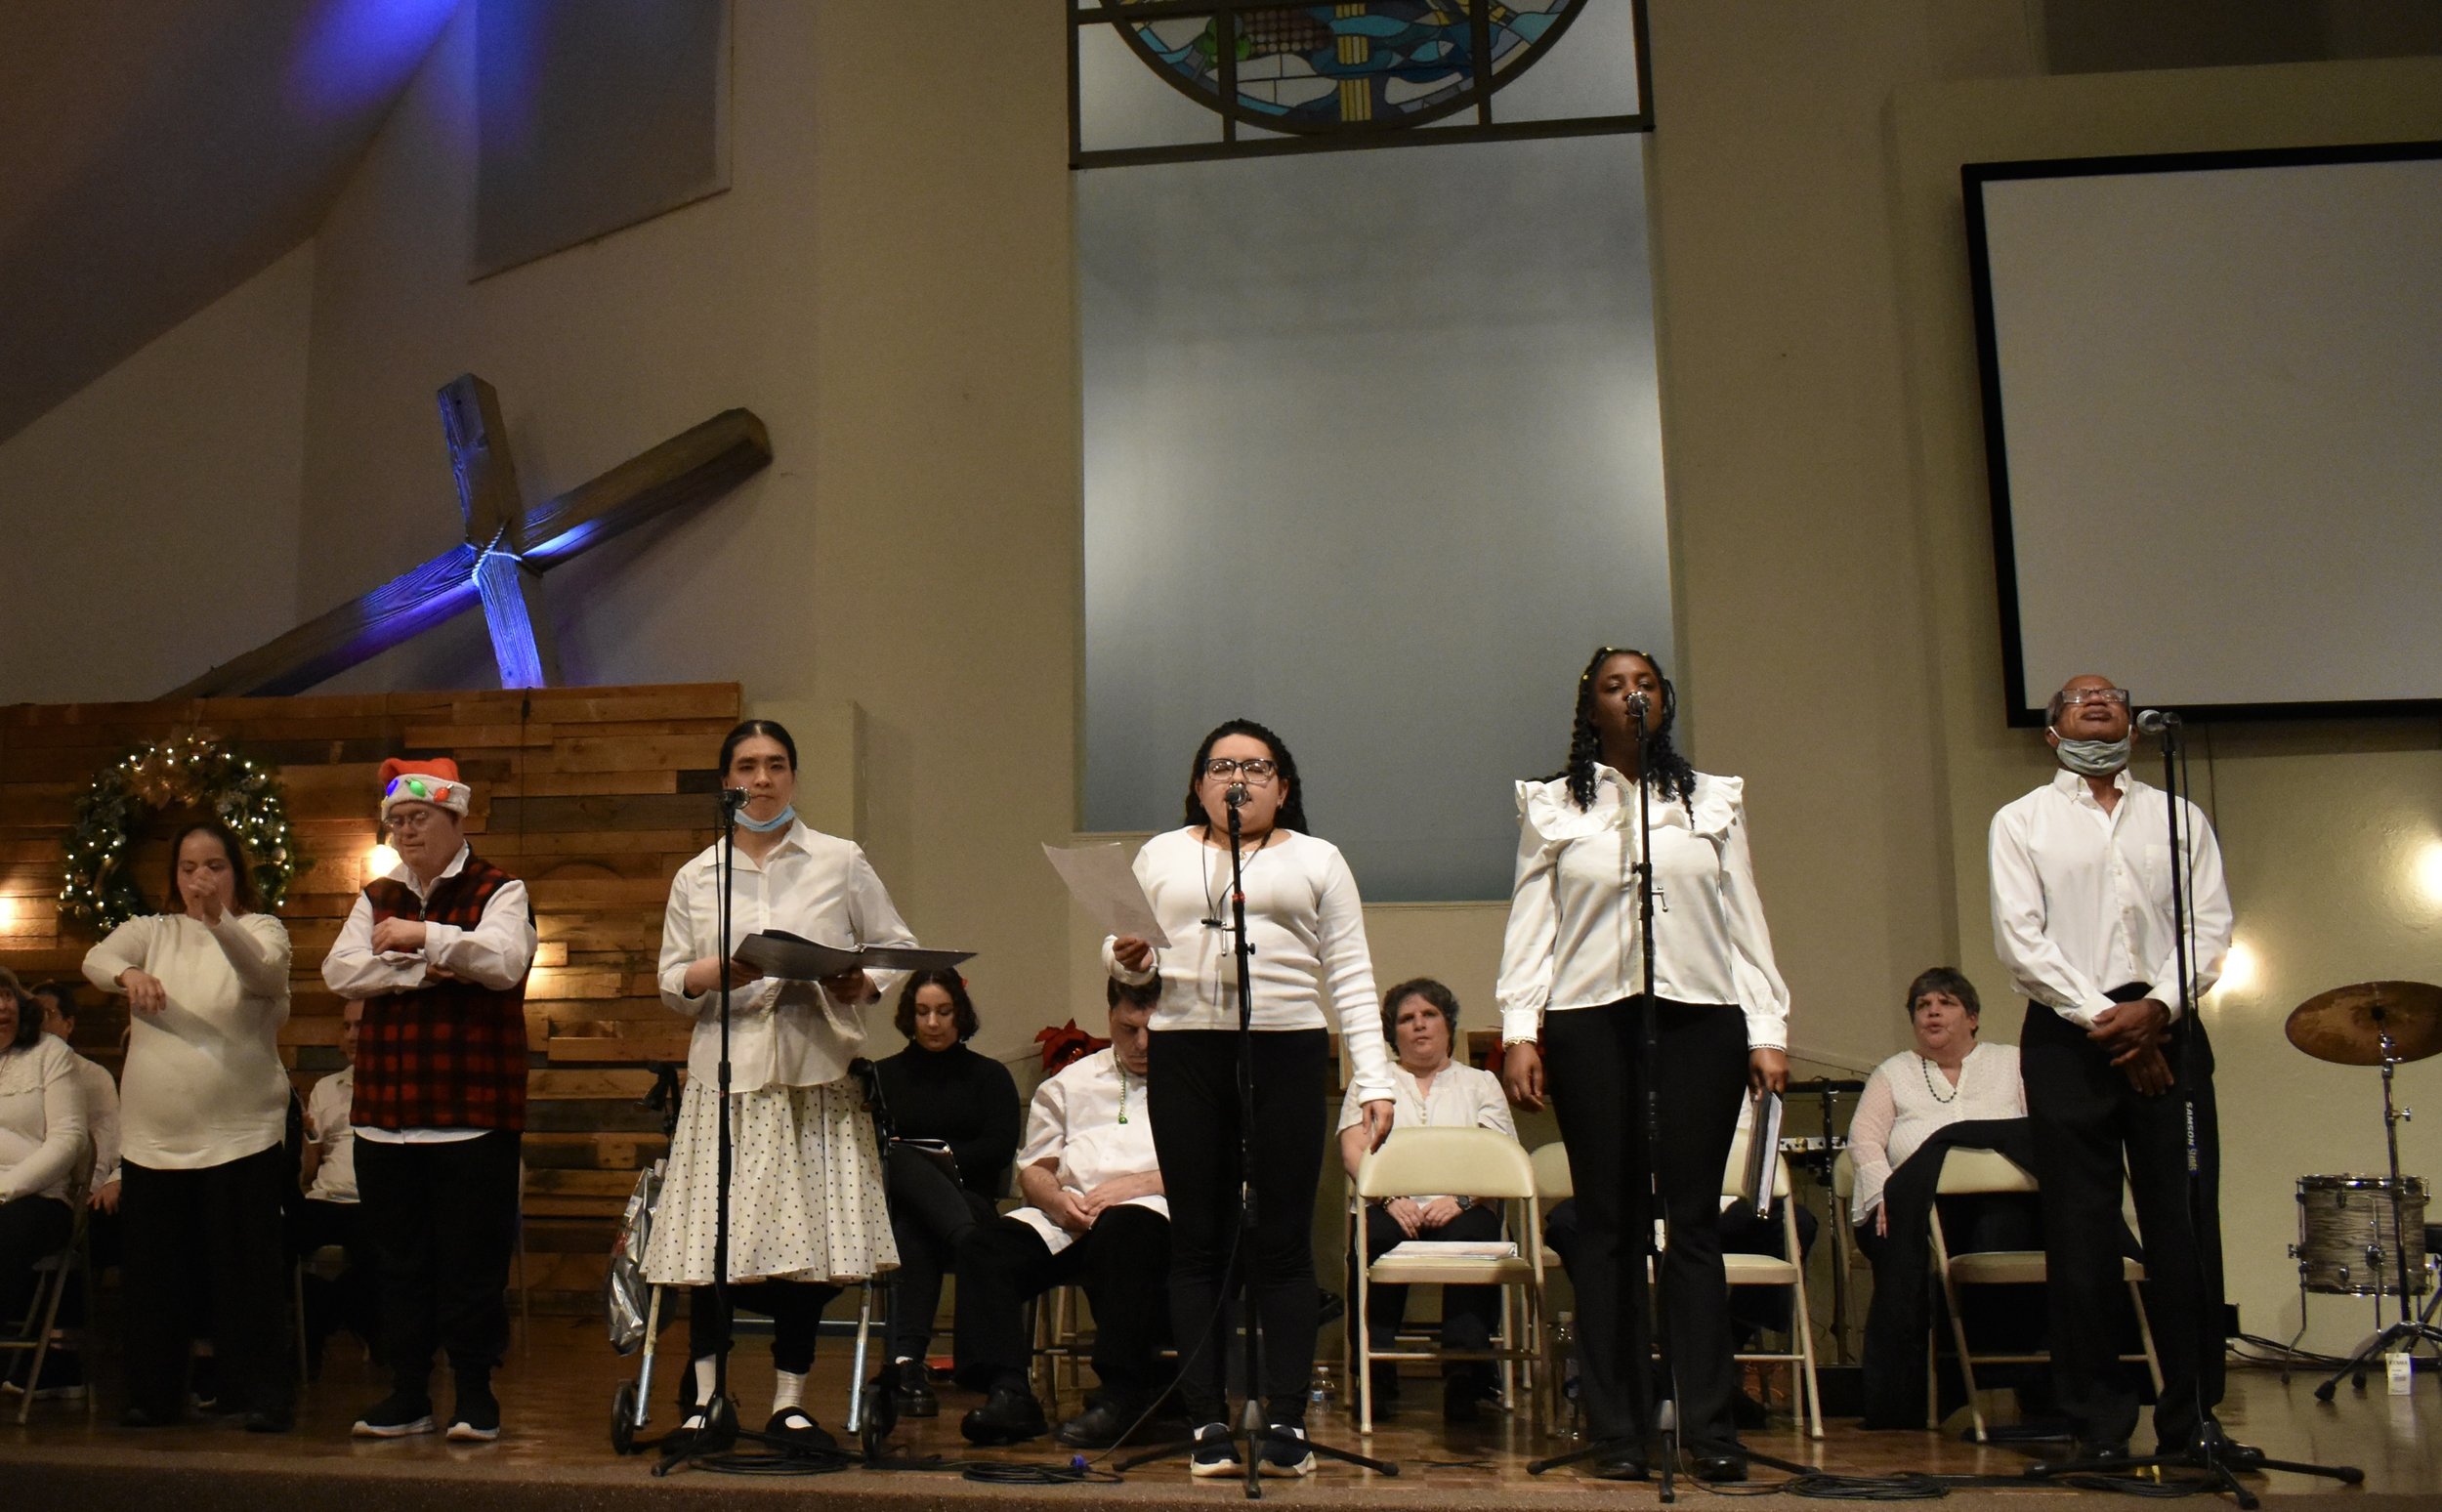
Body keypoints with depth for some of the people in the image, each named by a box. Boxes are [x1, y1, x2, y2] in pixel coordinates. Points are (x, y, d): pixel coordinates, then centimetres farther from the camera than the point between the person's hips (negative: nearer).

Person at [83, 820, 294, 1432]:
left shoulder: (261, 929, 2)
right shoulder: (152, 932, 12)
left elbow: (265, 971, -21)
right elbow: (96, 957, -7)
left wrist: (219, 922, -40)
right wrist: (128, 974, -31)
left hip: (241, 1134, -4)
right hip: (151, 1135, 4)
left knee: (246, 1268, -4)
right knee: (152, 1272, 10)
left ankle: (261, 1393, 5)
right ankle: (153, 1394, 22)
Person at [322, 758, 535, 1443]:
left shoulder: (499, 892, 1)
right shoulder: (376, 899, 15)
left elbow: (503, 959, -17)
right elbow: (340, 971, -1)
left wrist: (426, 937, -22)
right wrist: (429, 970, -12)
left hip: (473, 1116, -5)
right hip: (385, 1115, 5)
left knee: (473, 1260, 0)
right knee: (399, 1260, 11)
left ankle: (475, 1394, 11)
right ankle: (407, 1394, 21)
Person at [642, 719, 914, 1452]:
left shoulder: (841, 862, 8)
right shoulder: (695, 877, 12)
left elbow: (900, 946, 9)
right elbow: (671, 984, 11)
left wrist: (864, 985, -11)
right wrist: (714, 974, -11)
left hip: (815, 1070, -1)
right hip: (727, 1071, 1)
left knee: (806, 1237, -1)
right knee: (716, 1235, -3)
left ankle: (789, 1402, 11)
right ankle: (704, 1399, 13)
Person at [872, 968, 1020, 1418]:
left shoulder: (989, 1076, 16)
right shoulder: (885, 1074, 22)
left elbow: (1001, 1145, 1)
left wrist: (948, 1158, -15)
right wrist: (901, 1156, -15)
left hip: (969, 1200, -1)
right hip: (895, 1204, 1)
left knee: (914, 1233, -39)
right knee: (900, 1160, -38)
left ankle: (906, 1360, -52)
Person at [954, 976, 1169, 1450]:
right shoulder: (1071, 1082, 28)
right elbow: (1033, 1168, 21)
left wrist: (1133, 1185, -13)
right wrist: (1056, 1198, -3)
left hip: (1152, 1211, -4)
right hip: (1066, 1220, 4)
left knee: (1123, 1234, -39)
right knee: (985, 1247, -22)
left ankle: (1123, 1393, -34)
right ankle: (1007, 1392, -30)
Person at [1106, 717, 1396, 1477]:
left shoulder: (1316, 860, 11)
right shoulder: (1162, 856, 16)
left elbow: (1352, 978, 6)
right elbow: (1123, 951, 15)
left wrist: (1373, 1081, -3)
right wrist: (1129, 959, -9)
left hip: (1287, 1051, -1)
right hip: (1186, 1052, 1)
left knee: (1284, 1242, 0)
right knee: (1198, 1242, 2)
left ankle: (1286, 1421, 6)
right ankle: (1208, 1423, 8)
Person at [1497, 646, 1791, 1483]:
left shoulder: (1714, 799, 15)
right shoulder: (1552, 805, 11)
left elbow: (1745, 922, 12)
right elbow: (1530, 925, 7)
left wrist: (1768, 1031, 5)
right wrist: (1519, 1029, -3)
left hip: (1699, 1016, 1)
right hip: (1591, 1021, -1)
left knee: (1692, 1218, -1)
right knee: (1608, 1221, 2)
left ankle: (1711, 1428, 3)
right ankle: (1618, 1432, 7)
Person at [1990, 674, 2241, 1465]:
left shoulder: (2179, 818, 16)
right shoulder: (2021, 822, 9)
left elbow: (2211, 923, 5)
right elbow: (2020, 939, -2)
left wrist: (2158, 1007, -12)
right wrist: (2104, 1018, -10)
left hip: (2167, 1030, 2)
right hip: (2068, 1036, -2)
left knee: (2187, 1229, 1)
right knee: (2081, 1239, 0)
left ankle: (2194, 1417, 11)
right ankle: (2100, 1426, 6)